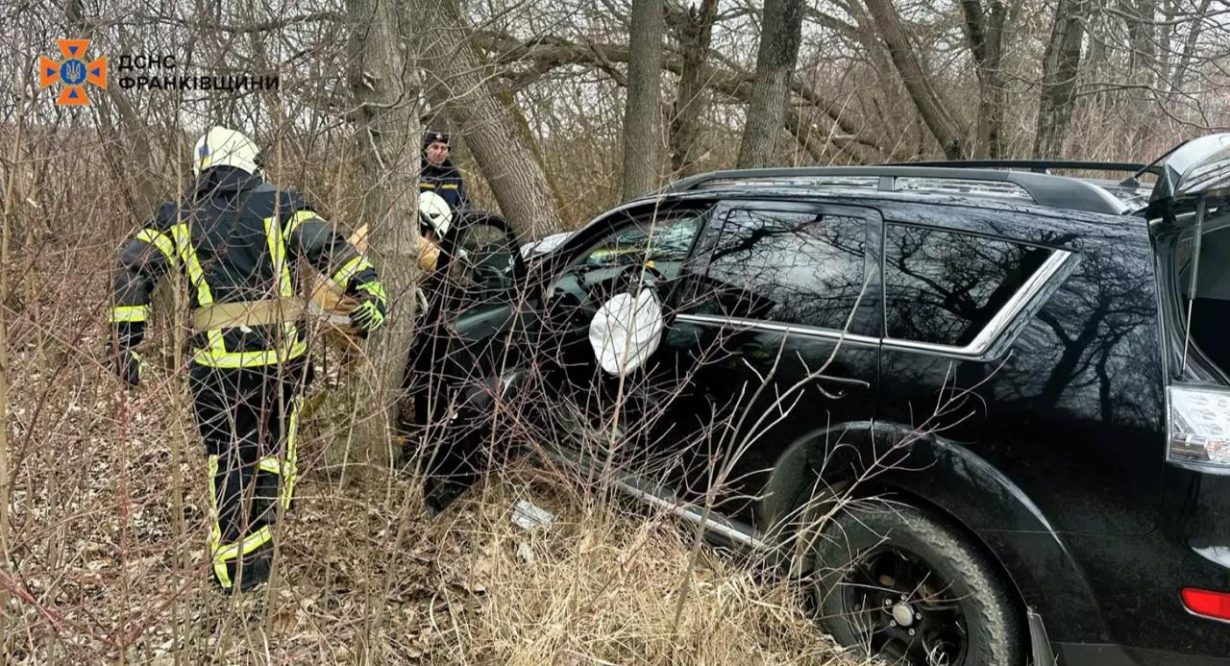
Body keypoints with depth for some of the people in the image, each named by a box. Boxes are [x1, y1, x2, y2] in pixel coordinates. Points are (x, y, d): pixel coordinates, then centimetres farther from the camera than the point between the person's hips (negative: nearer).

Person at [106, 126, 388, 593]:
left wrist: (124, 341, 0)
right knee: (274, 450, 17)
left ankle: (234, 570, 14)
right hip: (282, 356, 0)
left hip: (216, 362, 0)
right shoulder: (280, 205, 5)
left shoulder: (180, 218, 9)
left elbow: (134, 266, 0)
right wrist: (367, 288, -13)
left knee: (227, 459, 12)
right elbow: (328, 247, -9)